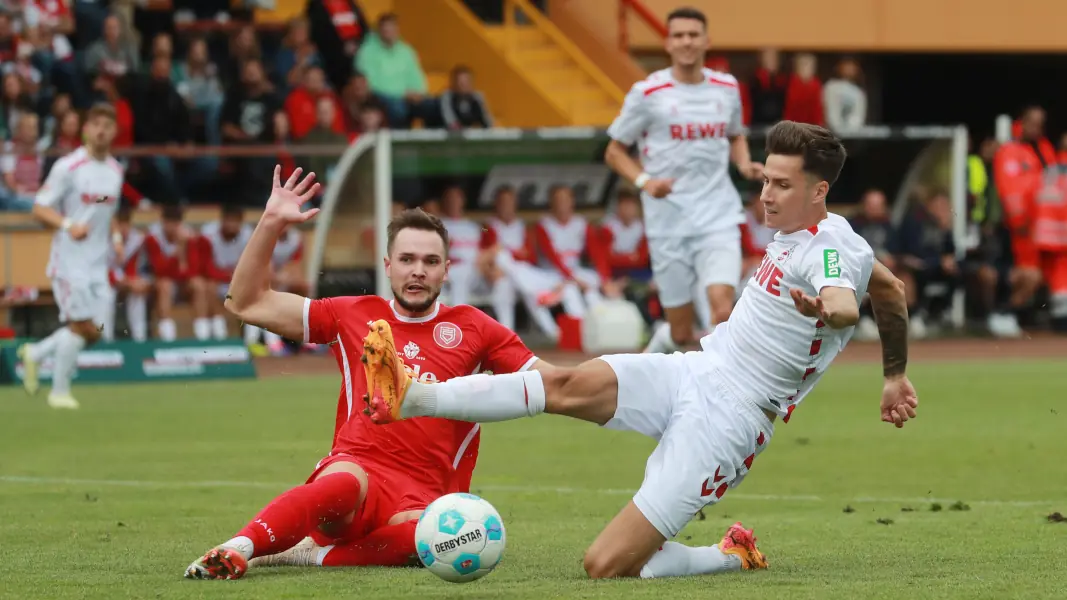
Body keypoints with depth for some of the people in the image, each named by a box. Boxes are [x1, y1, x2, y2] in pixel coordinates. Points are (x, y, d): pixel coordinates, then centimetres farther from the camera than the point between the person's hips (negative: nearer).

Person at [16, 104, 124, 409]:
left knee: (92, 333, 3)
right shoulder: (68, 167, -11)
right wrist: (68, 225, -28)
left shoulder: (115, 170, 10)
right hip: (70, 258, -7)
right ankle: (60, 391, 6)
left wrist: (115, 238, 7)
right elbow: (40, 209, -11)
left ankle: (34, 354, 24)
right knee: (81, 324, -10)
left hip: (98, 262, 7)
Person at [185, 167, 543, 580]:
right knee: (346, 482, -41)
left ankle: (314, 554, -27)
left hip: (420, 500, 0)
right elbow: (248, 303, 15)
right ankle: (236, 549, -47)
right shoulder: (354, 316, 15)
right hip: (354, 467, 0)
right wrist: (271, 223, 5)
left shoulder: (471, 328, 15)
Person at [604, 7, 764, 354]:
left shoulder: (726, 88, 7)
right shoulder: (647, 93, -3)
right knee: (680, 333, 3)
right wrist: (644, 181, -15)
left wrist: (745, 165, 4)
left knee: (722, 308, -21)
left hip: (718, 219, 2)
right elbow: (614, 152, 4)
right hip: (669, 223, -2)